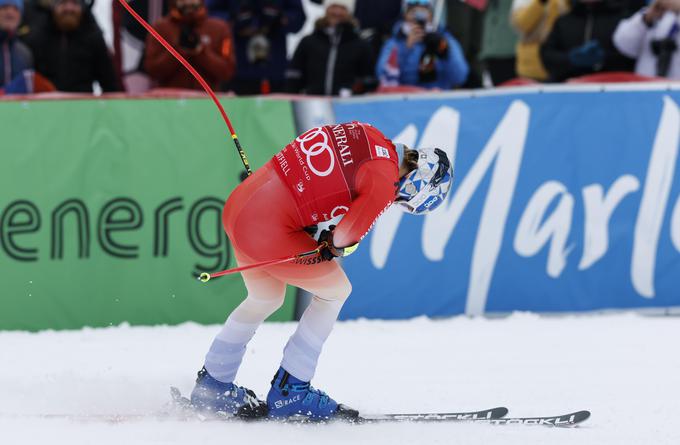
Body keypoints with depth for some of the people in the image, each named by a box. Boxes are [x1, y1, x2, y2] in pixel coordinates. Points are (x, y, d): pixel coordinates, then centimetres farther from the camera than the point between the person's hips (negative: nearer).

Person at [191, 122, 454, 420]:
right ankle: (289, 392, 13)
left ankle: (211, 385, 39)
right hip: (267, 231, -9)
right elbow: (353, 228, -23)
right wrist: (339, 245, 0)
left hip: (239, 204, 9)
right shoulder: (385, 179, -14)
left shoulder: (367, 136, 9)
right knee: (336, 290, 9)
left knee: (266, 299, 28)